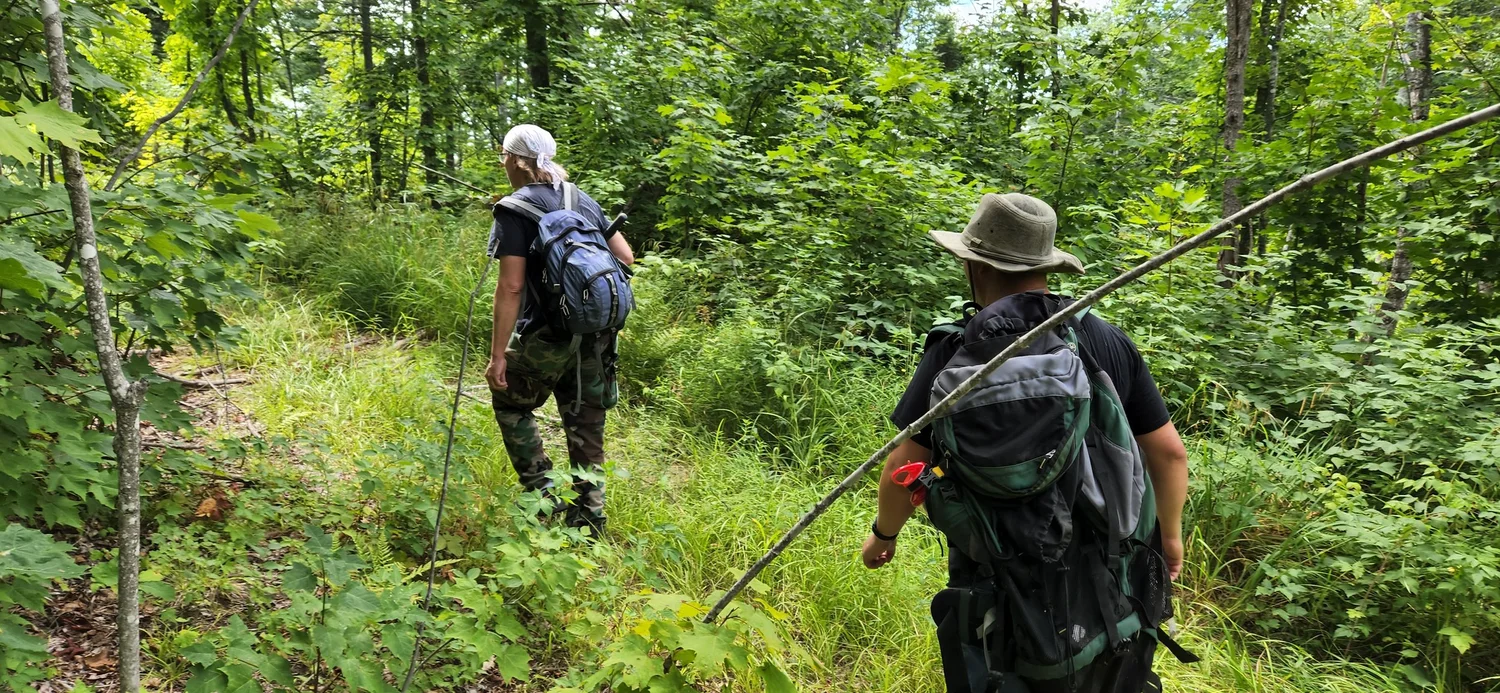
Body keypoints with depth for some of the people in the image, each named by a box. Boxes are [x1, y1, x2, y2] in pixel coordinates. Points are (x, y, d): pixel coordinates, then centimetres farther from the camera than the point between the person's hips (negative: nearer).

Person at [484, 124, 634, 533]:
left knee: (511, 404, 20)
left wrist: (498, 355, -13)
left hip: (547, 336, -5)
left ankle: (543, 493, 12)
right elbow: (626, 257, 11)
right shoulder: (585, 201, 10)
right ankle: (589, 523, 20)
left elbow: (511, 286, -15)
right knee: (586, 428, 15)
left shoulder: (515, 210, -9)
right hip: (596, 338, 6)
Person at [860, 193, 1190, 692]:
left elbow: (905, 469, -13)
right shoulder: (1111, 342, -4)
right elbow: (1169, 453, 1)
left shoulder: (957, 350, -16)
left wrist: (883, 533, 6)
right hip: (1100, 573, 4)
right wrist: (1170, 534, 18)